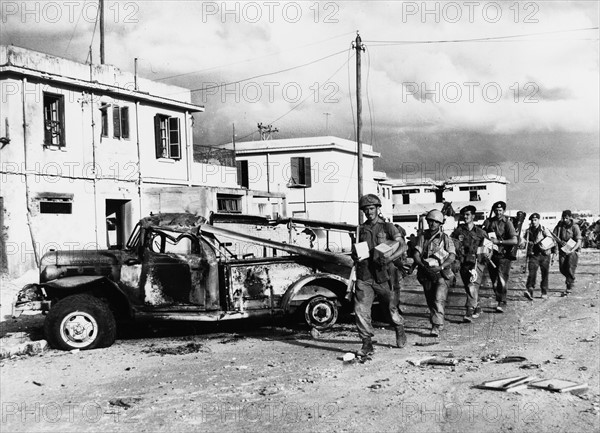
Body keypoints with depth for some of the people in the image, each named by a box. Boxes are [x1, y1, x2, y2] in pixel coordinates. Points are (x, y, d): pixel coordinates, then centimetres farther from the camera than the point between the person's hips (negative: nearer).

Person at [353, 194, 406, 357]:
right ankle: (367, 343, -1)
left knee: (391, 307, 11)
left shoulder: (388, 227, 3)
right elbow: (354, 251, 18)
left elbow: (401, 247, -6)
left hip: (383, 276, -2)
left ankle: (400, 331, 39)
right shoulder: (361, 229, 13)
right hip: (364, 277, 2)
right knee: (361, 310, -9)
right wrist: (355, 256, -6)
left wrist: (390, 258, -23)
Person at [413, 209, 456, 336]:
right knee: (430, 300, 10)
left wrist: (440, 267, -20)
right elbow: (416, 255, 2)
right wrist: (425, 266, -15)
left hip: (441, 273, -3)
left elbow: (452, 256, -7)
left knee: (439, 299, -16)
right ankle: (435, 321, 27)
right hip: (426, 273, 3)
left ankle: (437, 326, -18)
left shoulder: (445, 238, 0)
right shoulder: (422, 236, 6)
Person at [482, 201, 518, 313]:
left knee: (502, 279, -13)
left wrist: (498, 241, -16)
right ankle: (499, 301, 22)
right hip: (491, 255, 4)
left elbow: (515, 241, -12)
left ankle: (502, 303, -6)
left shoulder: (507, 222, -5)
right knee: (494, 281, 8)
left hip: (504, 255, -4)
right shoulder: (488, 222, 7)